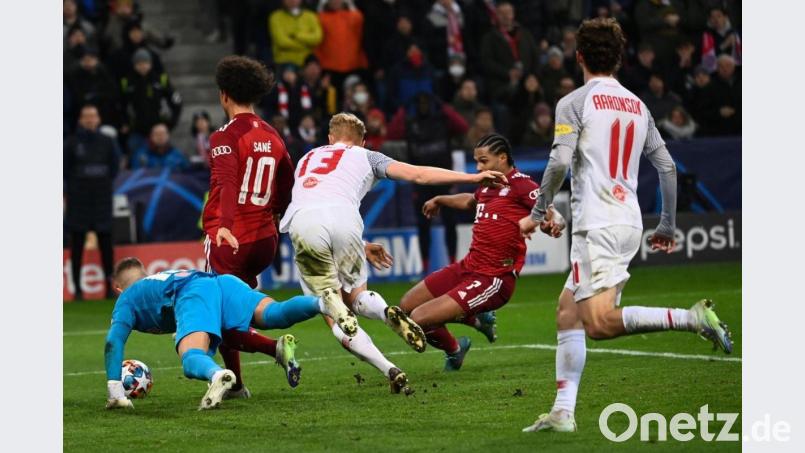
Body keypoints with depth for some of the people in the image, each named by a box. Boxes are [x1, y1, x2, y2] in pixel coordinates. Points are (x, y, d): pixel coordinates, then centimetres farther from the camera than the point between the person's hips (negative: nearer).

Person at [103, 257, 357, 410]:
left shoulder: (127, 299, 30)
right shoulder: (169, 277, 48)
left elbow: (114, 342, 15)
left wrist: (115, 392, 15)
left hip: (193, 296, -6)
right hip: (223, 281, 6)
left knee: (192, 362, -26)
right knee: (275, 314, -12)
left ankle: (218, 375, -61)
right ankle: (322, 303, -41)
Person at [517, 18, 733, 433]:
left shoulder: (574, 102, -2)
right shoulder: (637, 106, 16)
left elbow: (559, 161, -13)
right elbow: (667, 166, 16)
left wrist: (539, 211, 1)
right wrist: (667, 227, 25)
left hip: (598, 224, -8)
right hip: (629, 223, 8)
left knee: (599, 323, -15)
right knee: (567, 313, 9)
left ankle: (691, 318, -23)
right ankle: (563, 412, 2)